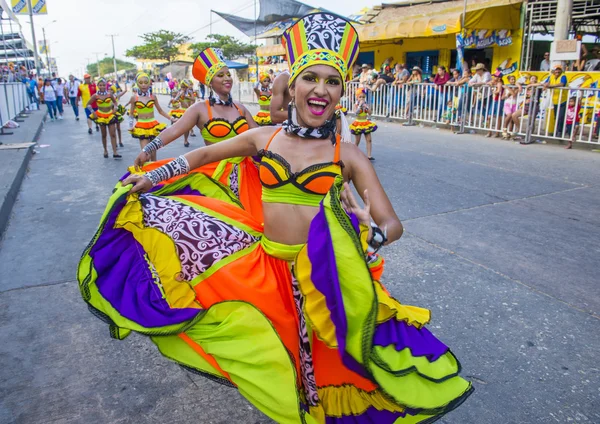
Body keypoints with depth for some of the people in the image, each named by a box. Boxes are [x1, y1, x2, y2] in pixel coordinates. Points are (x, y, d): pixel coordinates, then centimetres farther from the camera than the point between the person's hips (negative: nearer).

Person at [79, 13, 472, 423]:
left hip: (320, 270, -2)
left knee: (318, 357, 9)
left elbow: (393, 224, -13)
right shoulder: (265, 137, -1)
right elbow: (204, 155, 15)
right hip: (263, 261, 3)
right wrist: (152, 177, 9)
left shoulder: (347, 155, -8)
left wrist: (372, 236, -35)